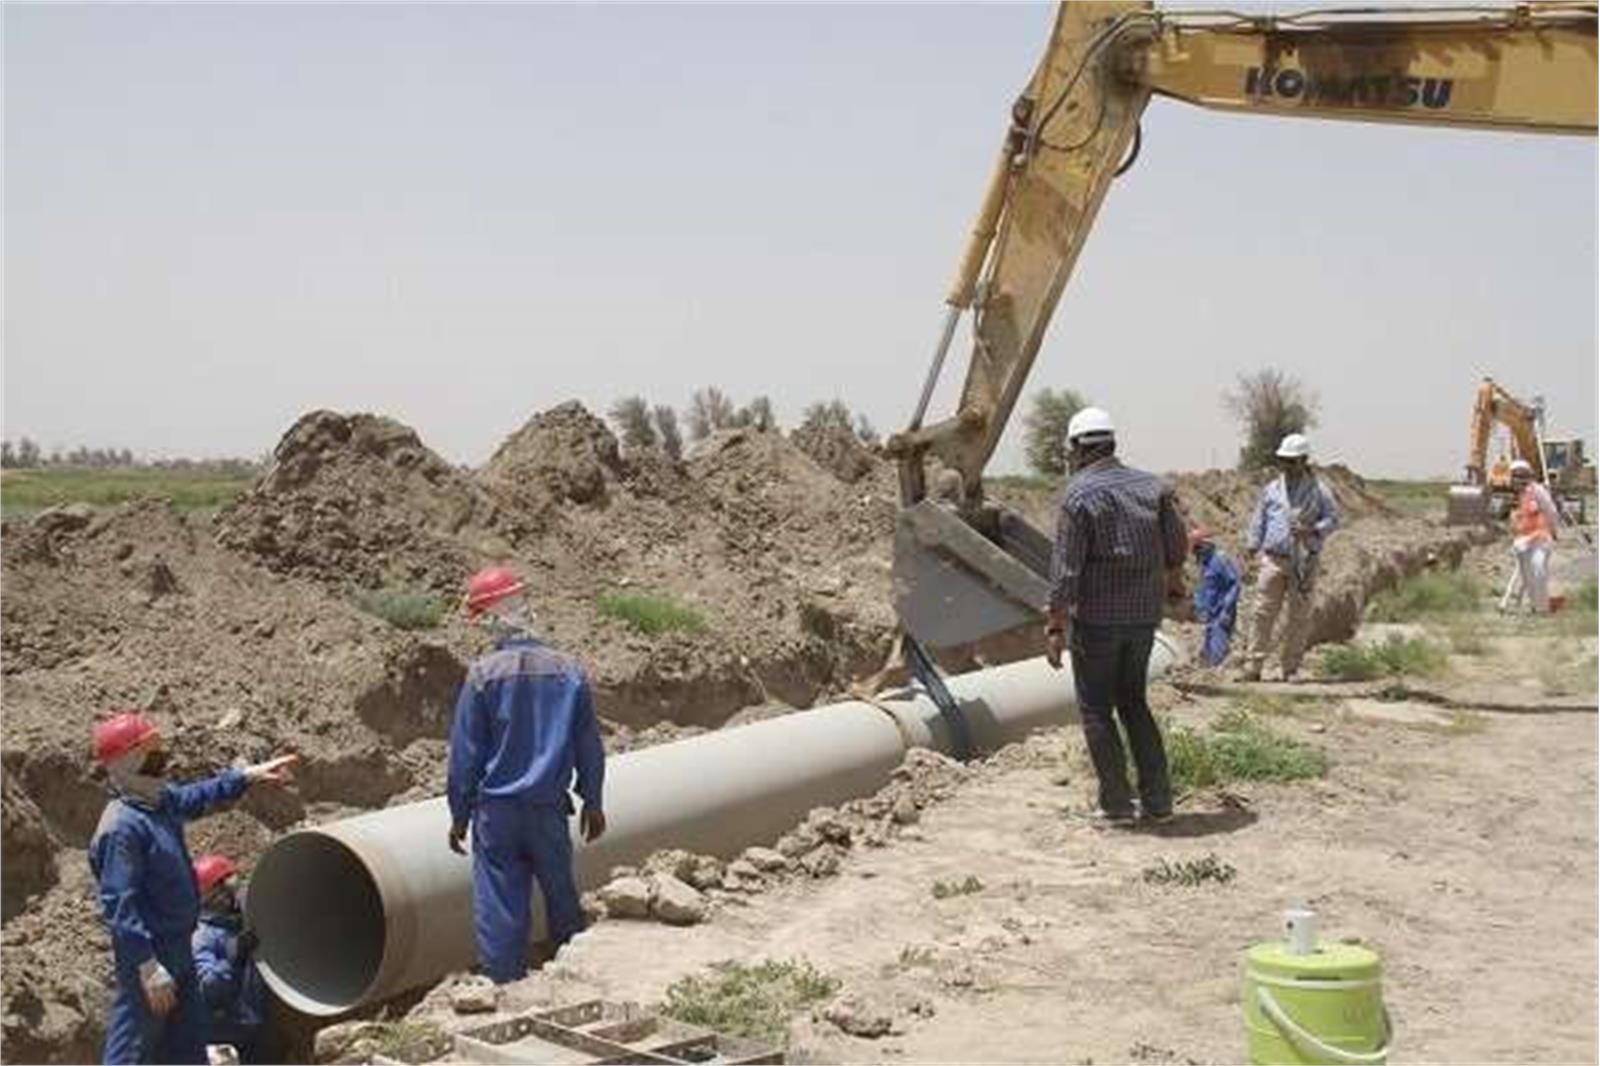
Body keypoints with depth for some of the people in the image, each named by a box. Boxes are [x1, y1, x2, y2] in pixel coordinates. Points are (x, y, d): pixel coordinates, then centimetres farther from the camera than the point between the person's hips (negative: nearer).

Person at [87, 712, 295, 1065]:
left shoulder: (162, 801, 6)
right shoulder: (122, 826, -23)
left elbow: (202, 796, 28)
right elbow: (120, 905, -25)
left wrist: (252, 774, 26)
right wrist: (148, 966, -27)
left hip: (177, 950, 10)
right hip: (147, 953, -10)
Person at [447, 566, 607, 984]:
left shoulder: (483, 674, -10)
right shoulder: (568, 671, -2)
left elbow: (465, 752, -5)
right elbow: (589, 746, 5)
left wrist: (460, 814, 5)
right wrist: (592, 802, 17)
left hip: (497, 812, -3)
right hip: (549, 809, 3)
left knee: (500, 908, 4)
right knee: (562, 899, 17)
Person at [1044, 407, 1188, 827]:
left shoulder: (1079, 494, -11)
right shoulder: (1152, 486, 5)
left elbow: (1066, 568, -15)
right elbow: (1177, 547, 9)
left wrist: (1056, 627, -13)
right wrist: (1173, 583, 30)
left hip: (1096, 618, -5)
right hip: (1144, 614, 6)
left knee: (1096, 709, 6)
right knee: (1133, 702, 18)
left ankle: (1116, 804, 6)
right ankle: (1157, 800, 15)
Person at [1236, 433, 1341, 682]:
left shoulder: (1318, 491, 3)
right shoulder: (1272, 489, 10)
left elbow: (1333, 519, 4)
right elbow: (1258, 520, 14)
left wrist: (1311, 530, -13)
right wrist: (1254, 549, 7)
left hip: (1304, 562, -1)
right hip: (1273, 559, 1)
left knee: (1299, 616, 4)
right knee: (1264, 613, -3)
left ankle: (1290, 668, 13)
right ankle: (1253, 665, -1)